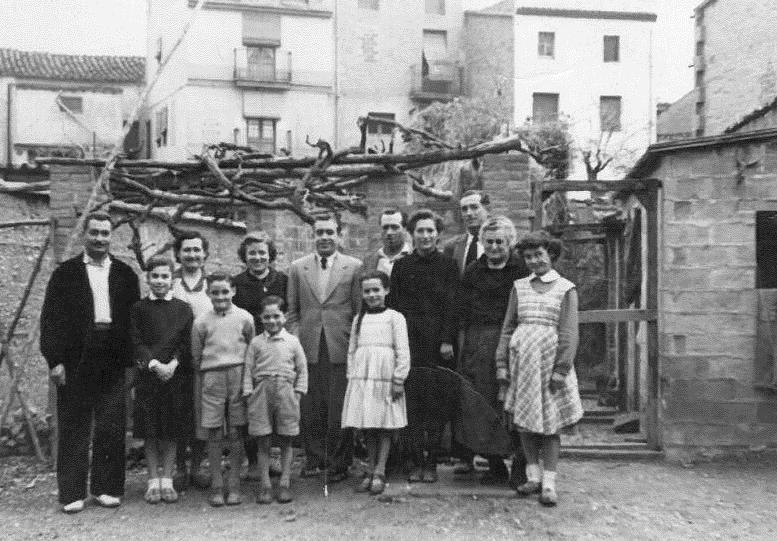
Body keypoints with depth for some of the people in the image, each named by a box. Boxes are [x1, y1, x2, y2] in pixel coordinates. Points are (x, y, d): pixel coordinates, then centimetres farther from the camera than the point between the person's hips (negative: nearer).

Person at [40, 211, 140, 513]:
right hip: (75, 361, -1)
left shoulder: (125, 274, 11)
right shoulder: (66, 273, 7)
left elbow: (135, 318, 8)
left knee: (112, 428, 4)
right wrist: (54, 359, -7)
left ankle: (107, 488, 15)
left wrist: (132, 359, 0)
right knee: (73, 429, 4)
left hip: (114, 360, 1)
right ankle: (72, 493, 11)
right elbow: (50, 318, 2)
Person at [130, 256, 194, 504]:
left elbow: (187, 343, 2)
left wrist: (173, 364, -13)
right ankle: (153, 481, 13)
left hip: (176, 376, 0)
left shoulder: (183, 309, 6)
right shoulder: (138, 308, 5)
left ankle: (167, 480, 13)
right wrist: (155, 364, -14)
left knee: (172, 431, 4)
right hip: (147, 375, 0)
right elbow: (136, 343, -1)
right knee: (150, 431, 4)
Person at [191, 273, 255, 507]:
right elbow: (196, 356, 10)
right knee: (214, 434, 2)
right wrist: (206, 377, 7)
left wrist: (247, 378, 7)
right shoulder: (201, 322, 3)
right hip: (212, 378, 0)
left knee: (235, 433, 3)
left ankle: (234, 486, 12)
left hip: (238, 375, 0)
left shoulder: (245, 318, 2)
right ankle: (216, 487, 10)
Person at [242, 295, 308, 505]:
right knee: (263, 442, 1)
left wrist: (297, 393, 1)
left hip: (286, 391, 0)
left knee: (286, 441, 4)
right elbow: (248, 371, 7)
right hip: (262, 392, 0)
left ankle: (285, 484, 12)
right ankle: (265, 486, 8)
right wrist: (249, 394, -2)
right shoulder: (255, 343, 7)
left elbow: (302, 370, 9)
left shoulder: (292, 342, 7)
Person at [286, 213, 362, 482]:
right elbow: (292, 311, 13)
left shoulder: (354, 267, 4)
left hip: (341, 348, -2)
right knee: (309, 409, 5)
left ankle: (338, 464, 13)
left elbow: (360, 310, 4)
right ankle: (314, 458, 20)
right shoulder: (297, 268, 10)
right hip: (308, 348, 2)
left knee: (340, 409, 1)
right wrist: (296, 339, 2)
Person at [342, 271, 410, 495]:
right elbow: (351, 351, 16)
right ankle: (370, 471, 16)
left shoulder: (394, 317, 0)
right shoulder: (358, 319, 14)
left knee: (385, 426, 1)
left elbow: (403, 352, -4)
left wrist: (399, 380, -9)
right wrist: (351, 376, 8)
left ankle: (379, 473, 7)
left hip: (385, 378, -4)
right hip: (361, 379, 4)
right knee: (367, 428, 7)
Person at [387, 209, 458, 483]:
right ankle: (418, 461, 7)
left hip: (437, 345, -1)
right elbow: (393, 304, 8)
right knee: (413, 402, 0)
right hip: (409, 344, 1)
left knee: (436, 403, -1)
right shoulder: (401, 266, 11)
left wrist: (447, 340, -9)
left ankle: (432, 462, 7)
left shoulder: (448, 265, 6)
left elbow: (451, 305, 0)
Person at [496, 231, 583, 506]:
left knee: (549, 422, 1)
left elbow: (569, 333, -5)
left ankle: (549, 483, 8)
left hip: (549, 359, -3)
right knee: (524, 420, 7)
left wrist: (561, 370, -12)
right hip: (521, 359, 3)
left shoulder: (566, 289, 1)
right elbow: (507, 328, 9)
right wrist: (502, 364, 3)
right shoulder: (519, 287, 10)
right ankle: (533, 476, 20)